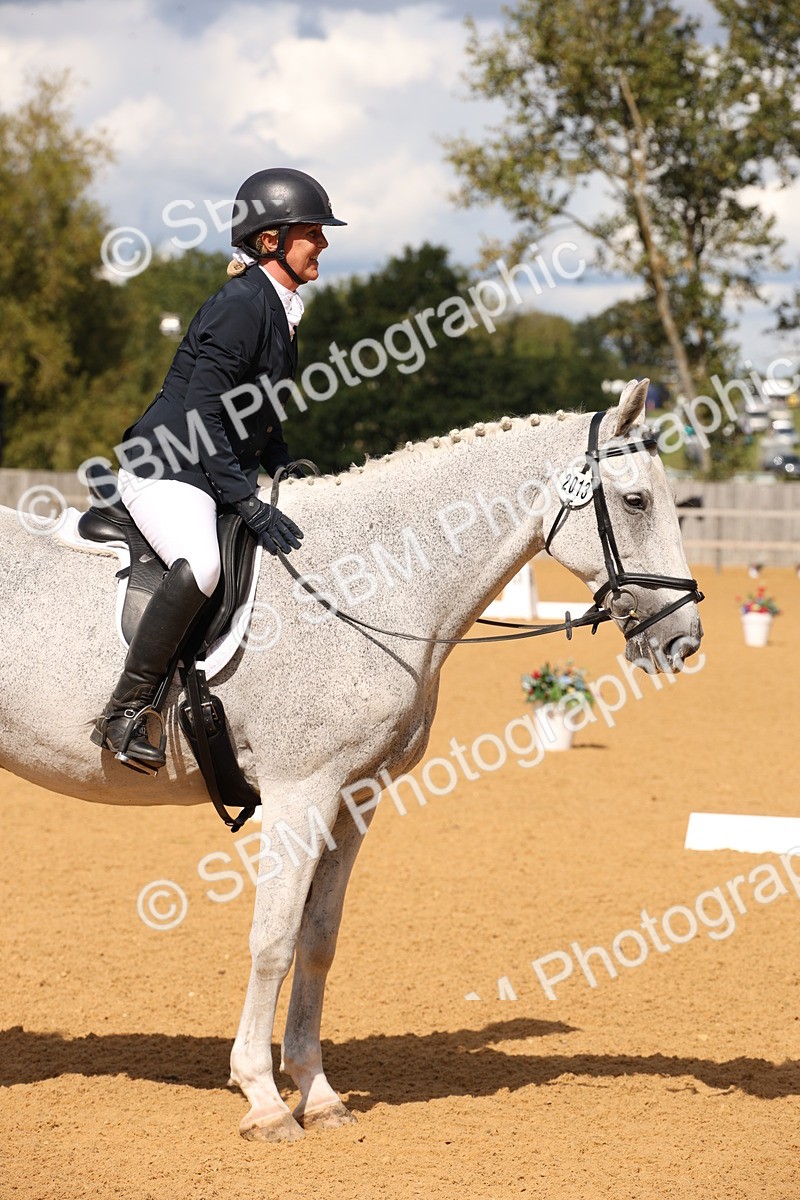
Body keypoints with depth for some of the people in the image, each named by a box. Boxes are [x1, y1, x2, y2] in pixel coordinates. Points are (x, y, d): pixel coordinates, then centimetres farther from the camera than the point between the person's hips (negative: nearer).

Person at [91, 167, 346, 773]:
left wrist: (287, 472, 6)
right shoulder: (241, 306, -18)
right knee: (200, 564, -36)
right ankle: (124, 713, -28)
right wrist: (250, 503, -24)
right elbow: (201, 417, -23)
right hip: (165, 470, -10)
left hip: (216, 472, 10)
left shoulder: (278, 308, 11)